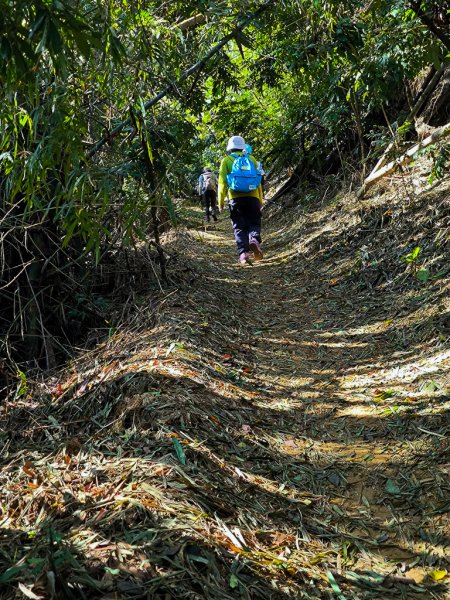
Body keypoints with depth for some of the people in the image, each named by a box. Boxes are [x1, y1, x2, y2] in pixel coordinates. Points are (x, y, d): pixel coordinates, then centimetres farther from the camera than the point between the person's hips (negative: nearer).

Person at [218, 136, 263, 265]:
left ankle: (243, 253, -11)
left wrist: (221, 201, 3)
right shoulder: (251, 159, 12)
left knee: (239, 227, 4)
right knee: (254, 223, 12)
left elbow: (222, 182, -1)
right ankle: (254, 239, -19)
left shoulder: (226, 161, 7)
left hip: (235, 198, -1)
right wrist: (260, 199, 17)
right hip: (252, 197, 1)